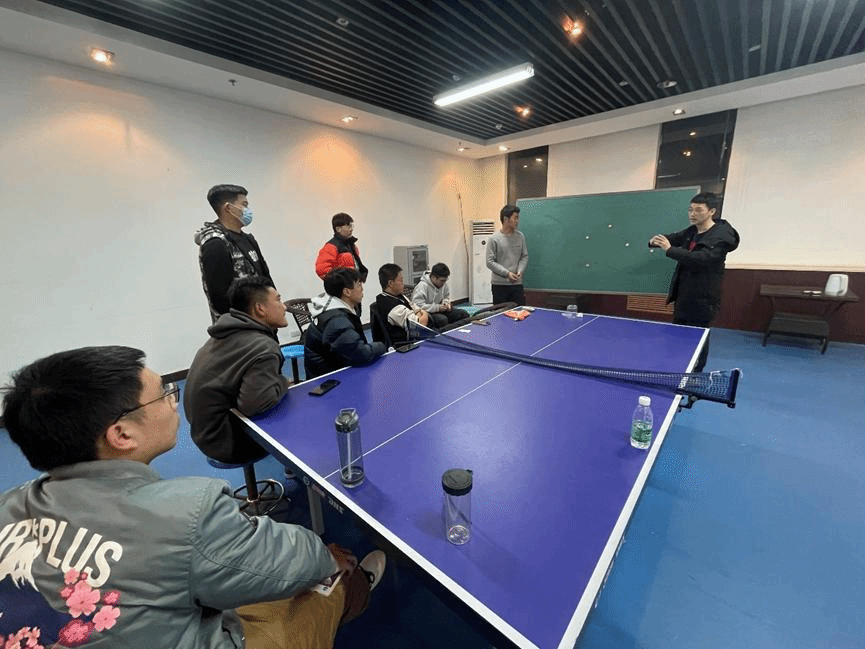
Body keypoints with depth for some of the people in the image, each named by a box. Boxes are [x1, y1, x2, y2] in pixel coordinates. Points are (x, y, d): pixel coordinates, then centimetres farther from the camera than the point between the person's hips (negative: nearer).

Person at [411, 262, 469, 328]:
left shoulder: (443, 284, 5)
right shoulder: (422, 286, -19)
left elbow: (446, 297, 25)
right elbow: (418, 306, -26)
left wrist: (446, 303, -1)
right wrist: (437, 307, -26)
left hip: (440, 311, 8)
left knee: (463, 314, -8)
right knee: (442, 319, -38)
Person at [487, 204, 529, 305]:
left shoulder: (520, 236, 7)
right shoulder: (494, 239, -6)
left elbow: (525, 256, 13)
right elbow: (490, 262, -8)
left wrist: (520, 271, -5)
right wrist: (507, 273, -15)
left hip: (517, 284, 4)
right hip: (499, 285, -3)